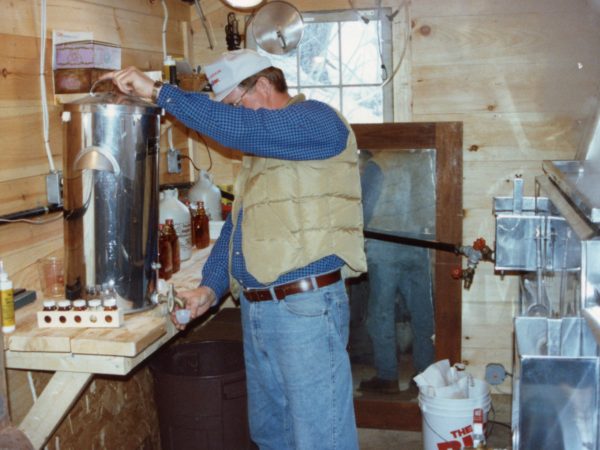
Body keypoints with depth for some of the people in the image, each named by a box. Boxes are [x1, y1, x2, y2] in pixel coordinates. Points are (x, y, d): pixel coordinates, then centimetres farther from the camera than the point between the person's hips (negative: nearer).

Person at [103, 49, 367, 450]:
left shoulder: (316, 118, -8)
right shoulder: (258, 149, 20)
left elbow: (241, 128, -24)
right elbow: (237, 225, 20)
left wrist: (158, 91, -18)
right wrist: (210, 287, 6)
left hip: (306, 309, -9)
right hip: (256, 310, 9)